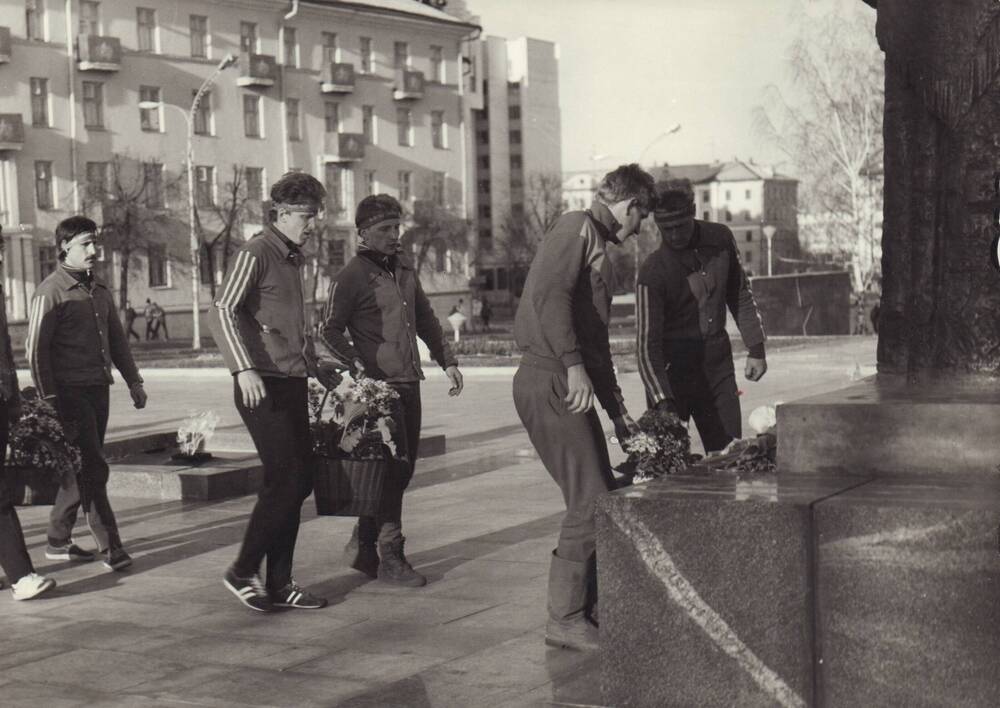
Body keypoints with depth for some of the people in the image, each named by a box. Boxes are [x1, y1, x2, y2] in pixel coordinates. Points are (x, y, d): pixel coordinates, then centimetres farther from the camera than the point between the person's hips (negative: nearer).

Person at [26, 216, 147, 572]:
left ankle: (58, 541, 22)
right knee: (92, 468, -8)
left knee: (81, 468, 11)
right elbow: (36, 347, -11)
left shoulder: (99, 290, 15)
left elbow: (117, 339, 21)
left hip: (98, 389, 7)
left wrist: (133, 381, 16)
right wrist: (48, 397, -15)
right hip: (70, 392, -7)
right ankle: (109, 546, -5)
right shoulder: (51, 291, -8)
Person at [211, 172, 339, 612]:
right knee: (286, 480, -11)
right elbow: (222, 312, -19)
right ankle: (243, 572, 2)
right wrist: (244, 369, -30)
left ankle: (279, 583, 14)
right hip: (264, 386, -9)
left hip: (293, 385, 9)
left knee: (298, 482, 8)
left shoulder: (293, 259, 18)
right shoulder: (255, 254, -9)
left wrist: (321, 372, 28)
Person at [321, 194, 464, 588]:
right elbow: (330, 331, -9)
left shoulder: (404, 270, 15)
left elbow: (425, 319, 24)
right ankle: (390, 559, 0)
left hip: (409, 382, 8)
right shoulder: (352, 277, -7)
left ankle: (362, 545, 24)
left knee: (404, 468, 11)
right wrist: (359, 368, -19)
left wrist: (447, 360, 17)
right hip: (379, 385, -8)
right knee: (392, 469, -7)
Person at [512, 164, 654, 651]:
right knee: (590, 503, -10)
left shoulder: (598, 247, 26)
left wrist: (617, 410, 30)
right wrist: (573, 365, -27)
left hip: (571, 387, 10)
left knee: (602, 499, 11)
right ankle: (564, 620, -3)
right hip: (549, 382, -10)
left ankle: (586, 611, 19)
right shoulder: (576, 229, -5)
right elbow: (549, 296, -22)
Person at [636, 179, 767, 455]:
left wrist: (756, 348, 9)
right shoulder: (653, 271, -17)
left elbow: (740, 295, 13)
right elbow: (647, 343, -19)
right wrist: (662, 402, -29)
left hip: (717, 363, 4)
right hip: (674, 368, -4)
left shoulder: (720, 238, -2)